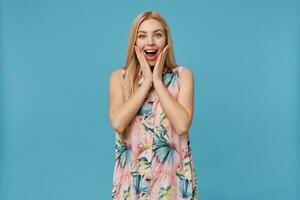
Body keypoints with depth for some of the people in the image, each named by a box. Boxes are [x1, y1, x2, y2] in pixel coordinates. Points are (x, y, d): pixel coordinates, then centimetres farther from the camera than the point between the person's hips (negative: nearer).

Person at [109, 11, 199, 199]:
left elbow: (182, 125, -17)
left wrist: (157, 80, -13)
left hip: (173, 172, 0)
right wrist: (146, 81, -12)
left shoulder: (183, 75, -3)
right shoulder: (119, 77, 0)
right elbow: (118, 123, -16)